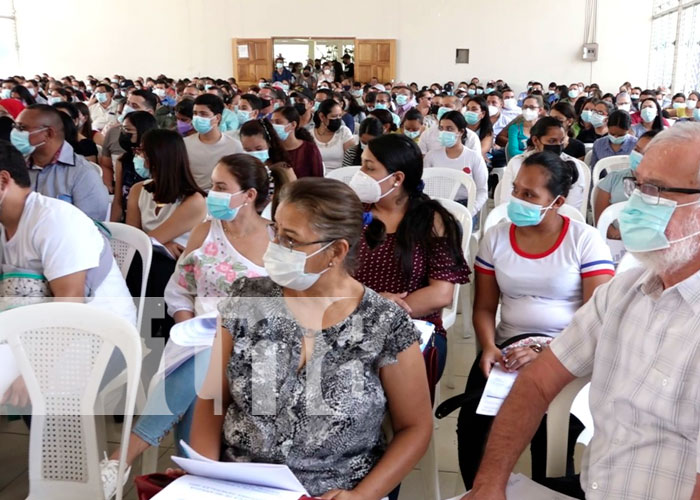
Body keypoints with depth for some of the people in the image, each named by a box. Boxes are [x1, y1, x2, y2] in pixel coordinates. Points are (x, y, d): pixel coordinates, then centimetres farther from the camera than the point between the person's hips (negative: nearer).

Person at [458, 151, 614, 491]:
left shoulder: (586, 241, -4)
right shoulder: (495, 238, 6)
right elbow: (484, 308, 9)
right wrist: (489, 347, -12)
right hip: (508, 347, 3)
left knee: (550, 433, -26)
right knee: (473, 422, -20)